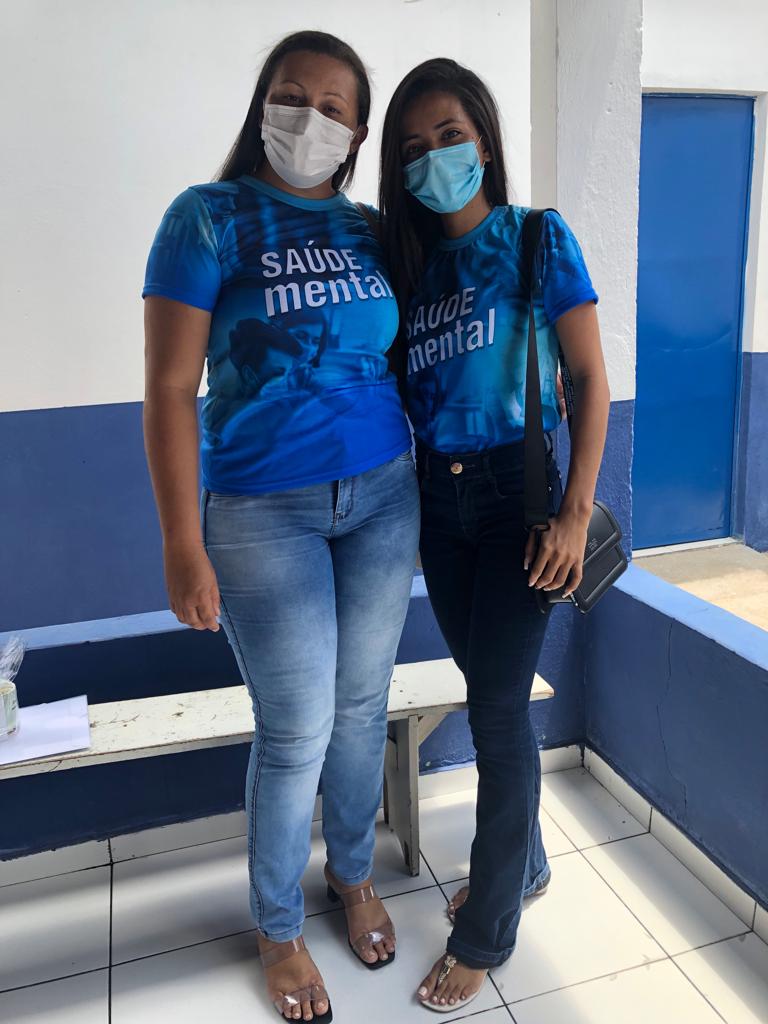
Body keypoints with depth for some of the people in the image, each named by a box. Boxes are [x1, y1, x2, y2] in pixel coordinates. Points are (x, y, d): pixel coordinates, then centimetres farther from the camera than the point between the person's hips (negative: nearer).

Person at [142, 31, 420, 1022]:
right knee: (297, 733, 4)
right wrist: (183, 547, -12)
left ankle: (353, 874, 41)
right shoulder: (209, 217, -5)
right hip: (265, 512, -4)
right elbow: (170, 389, -9)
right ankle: (277, 930, 31)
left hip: (384, 496, 5)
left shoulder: (368, 231, 9)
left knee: (362, 708, 15)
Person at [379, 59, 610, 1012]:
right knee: (488, 690, 15)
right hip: (437, 497, 5)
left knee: (497, 708, 1)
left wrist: (575, 512, -14)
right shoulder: (409, 257, 9)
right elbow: (403, 389, 11)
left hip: (515, 491, -5)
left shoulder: (538, 240, -4)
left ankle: (485, 932, 20)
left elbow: (589, 380, -6)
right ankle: (524, 862, 39)